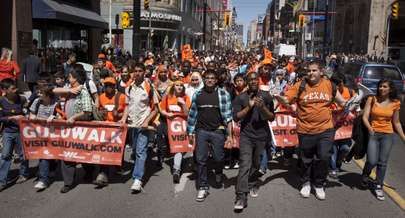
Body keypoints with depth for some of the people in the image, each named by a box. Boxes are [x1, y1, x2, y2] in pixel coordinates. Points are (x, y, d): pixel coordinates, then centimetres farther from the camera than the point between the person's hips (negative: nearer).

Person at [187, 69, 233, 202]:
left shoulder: (223, 94, -2)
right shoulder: (197, 94, 7)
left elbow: (228, 115, -4)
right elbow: (192, 114, 12)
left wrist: (229, 135, -9)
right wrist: (190, 132, 11)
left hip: (218, 131, -2)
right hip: (201, 131, 2)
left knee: (218, 158, 3)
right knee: (201, 160, 2)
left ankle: (218, 173, 39)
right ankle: (203, 187, 14)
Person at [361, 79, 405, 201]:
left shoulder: (395, 103, 3)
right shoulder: (372, 100, -3)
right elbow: (365, 117, -7)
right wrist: (369, 128, -26)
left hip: (388, 135, 2)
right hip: (373, 134, -2)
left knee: (383, 162, 1)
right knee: (372, 161, -10)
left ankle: (379, 187, 16)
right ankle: (365, 176, 22)